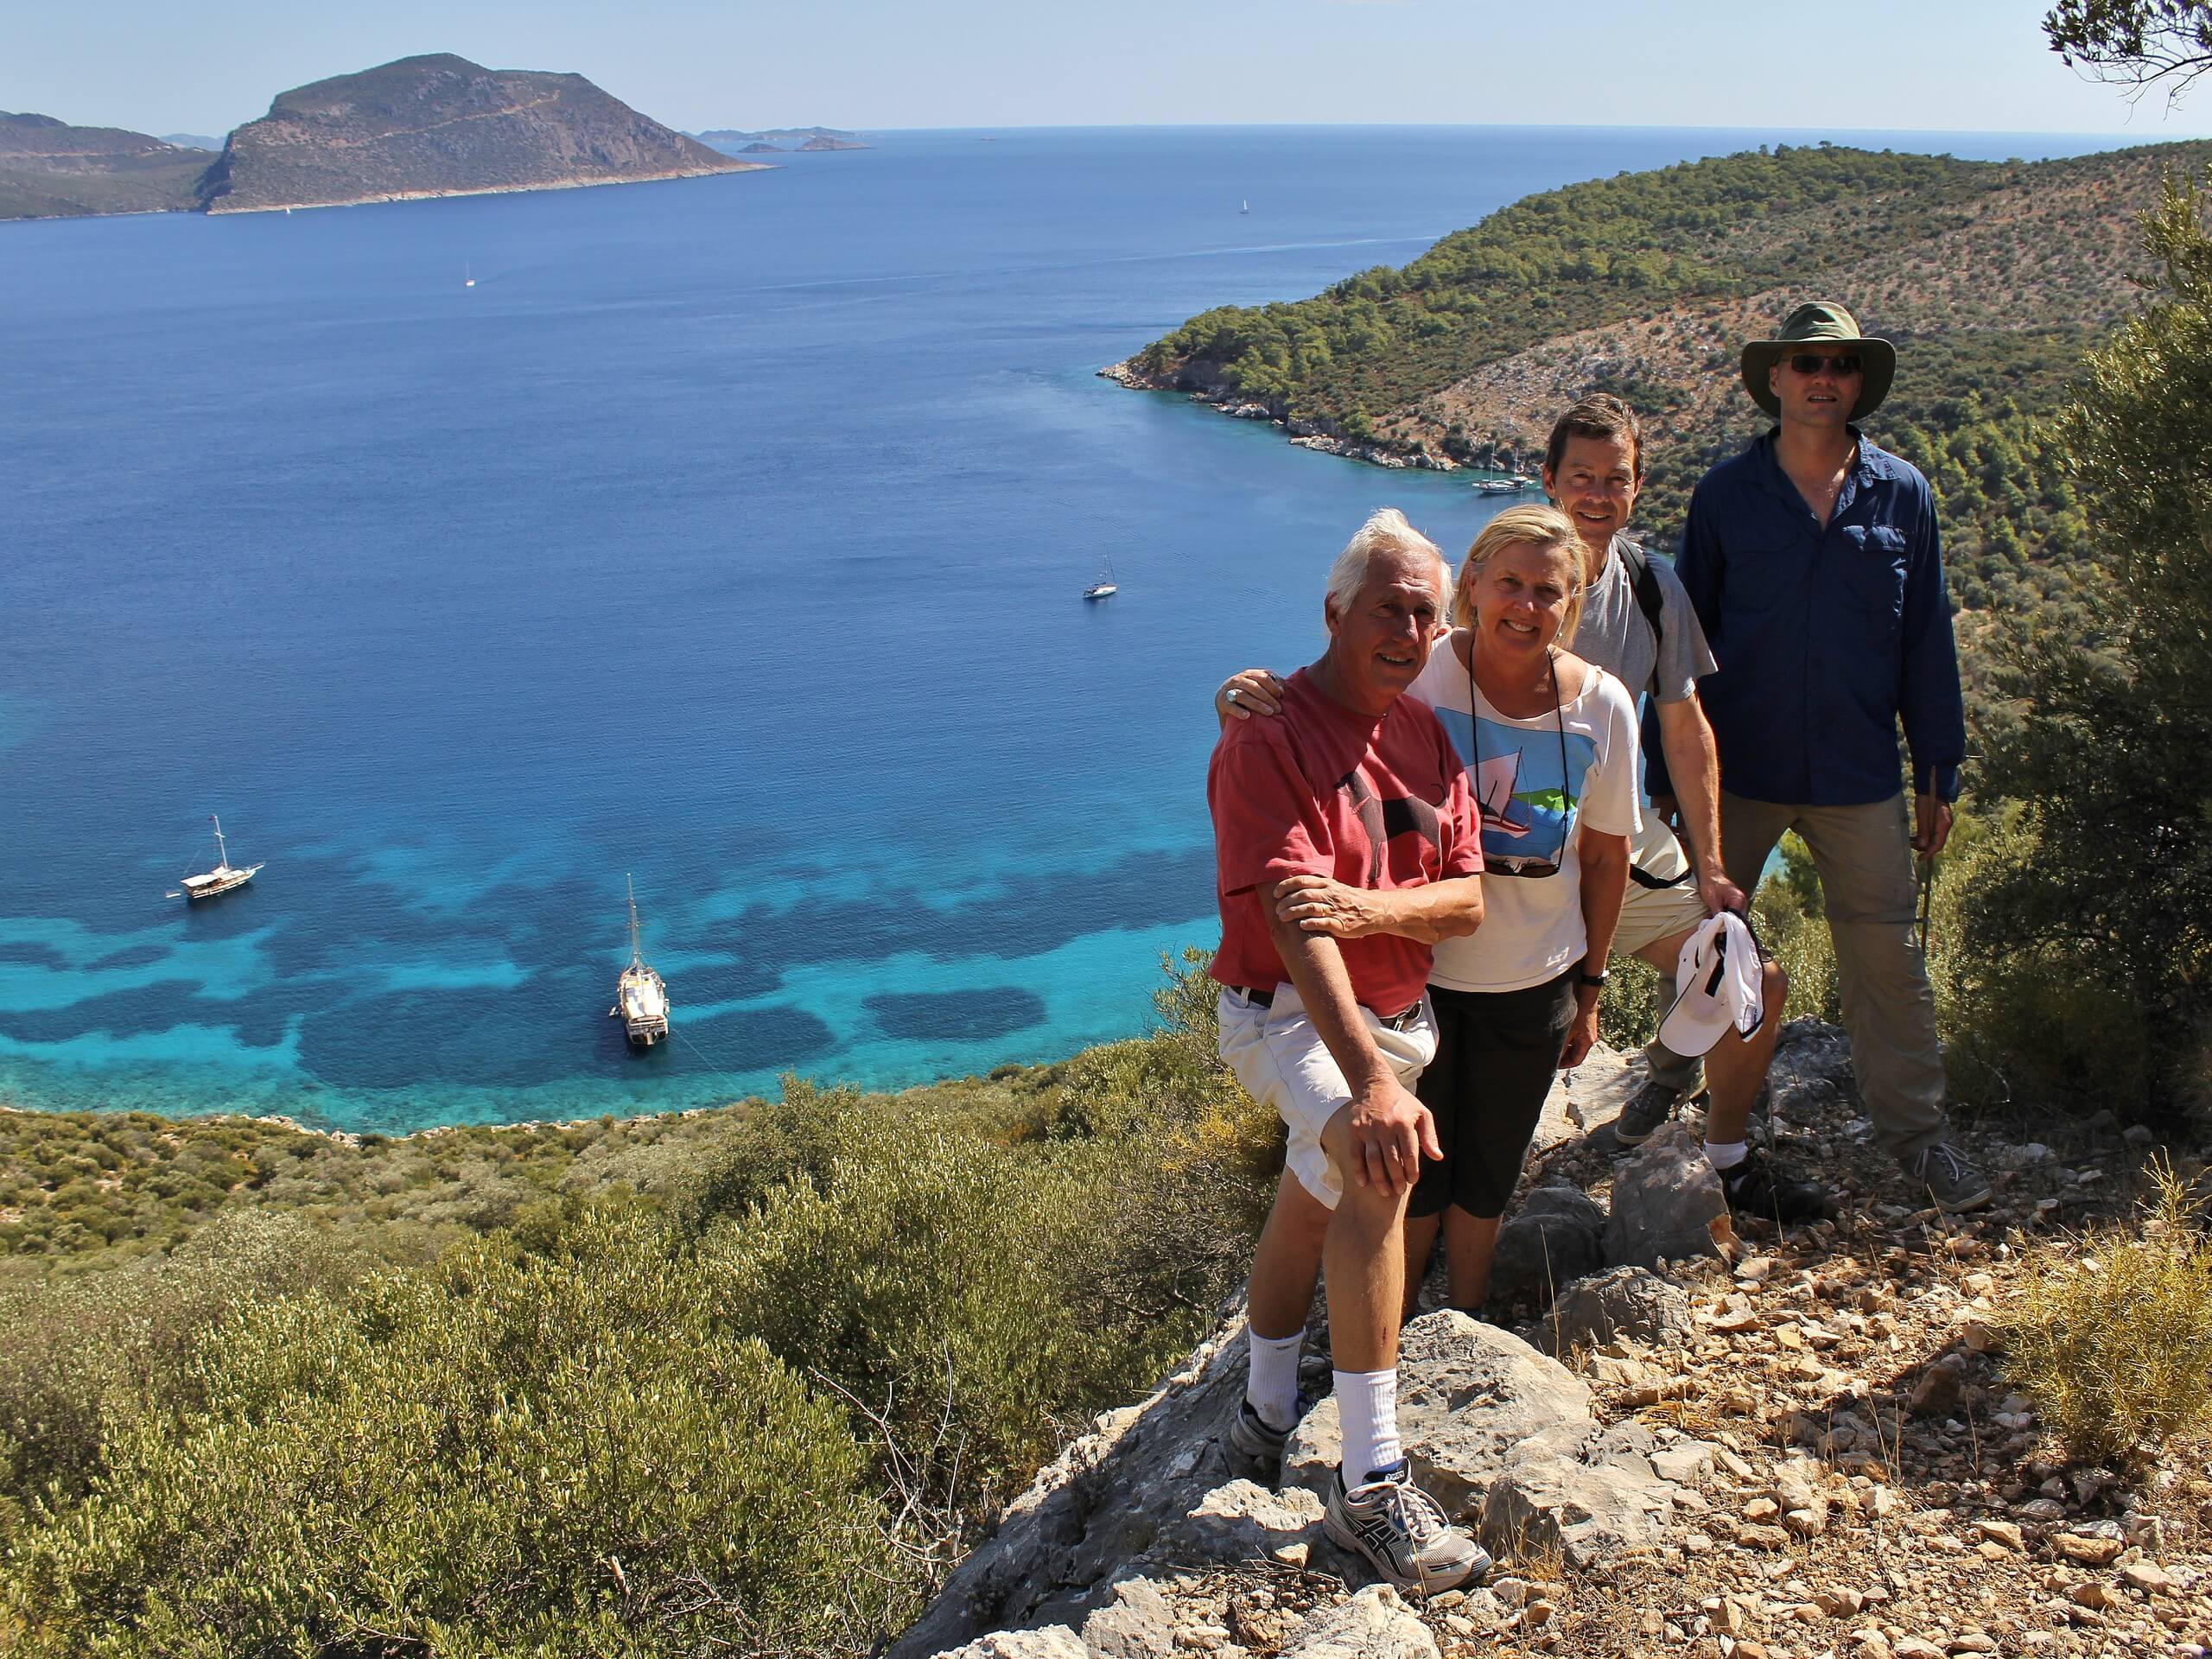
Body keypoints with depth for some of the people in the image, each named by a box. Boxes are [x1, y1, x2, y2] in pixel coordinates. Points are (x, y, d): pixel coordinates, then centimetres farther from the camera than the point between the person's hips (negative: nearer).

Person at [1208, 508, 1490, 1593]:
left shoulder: (1425, 736, 5)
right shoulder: (1267, 738, -19)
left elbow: (1467, 901, -1)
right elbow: (1295, 923, -30)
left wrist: (1371, 906, -24)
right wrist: (1370, 1081, -41)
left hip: (1401, 1016, 8)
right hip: (1291, 1019, -8)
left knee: (1312, 1204, 21)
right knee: (1378, 1166, -32)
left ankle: (1265, 1417, 43)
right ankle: (1371, 1483, -29)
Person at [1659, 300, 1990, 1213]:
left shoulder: (1902, 494, 3)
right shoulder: (1726, 493, 0)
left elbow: (1927, 638, 7)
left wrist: (1937, 772, 6)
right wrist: (1669, 773, 1)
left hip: (1859, 771, 1)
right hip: (1738, 766, 0)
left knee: (1887, 956, 4)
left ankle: (1917, 1131, 18)